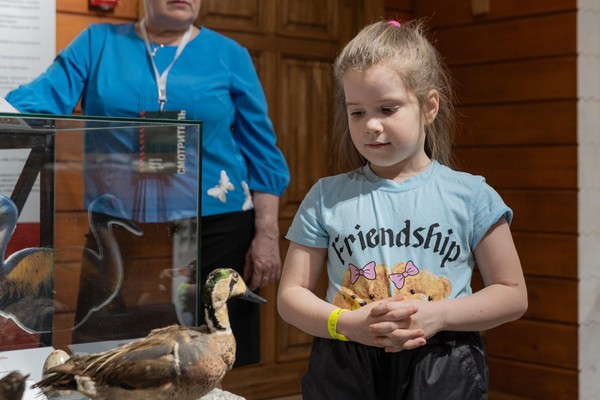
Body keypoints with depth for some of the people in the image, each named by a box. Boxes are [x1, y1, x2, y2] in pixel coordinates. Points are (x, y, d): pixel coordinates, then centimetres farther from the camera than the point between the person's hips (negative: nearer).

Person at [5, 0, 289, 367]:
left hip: (215, 229, -1)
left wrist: (267, 235, -3)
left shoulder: (230, 55, 3)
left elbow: (260, 154, 3)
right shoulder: (97, 43, 5)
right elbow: (41, 98, -8)